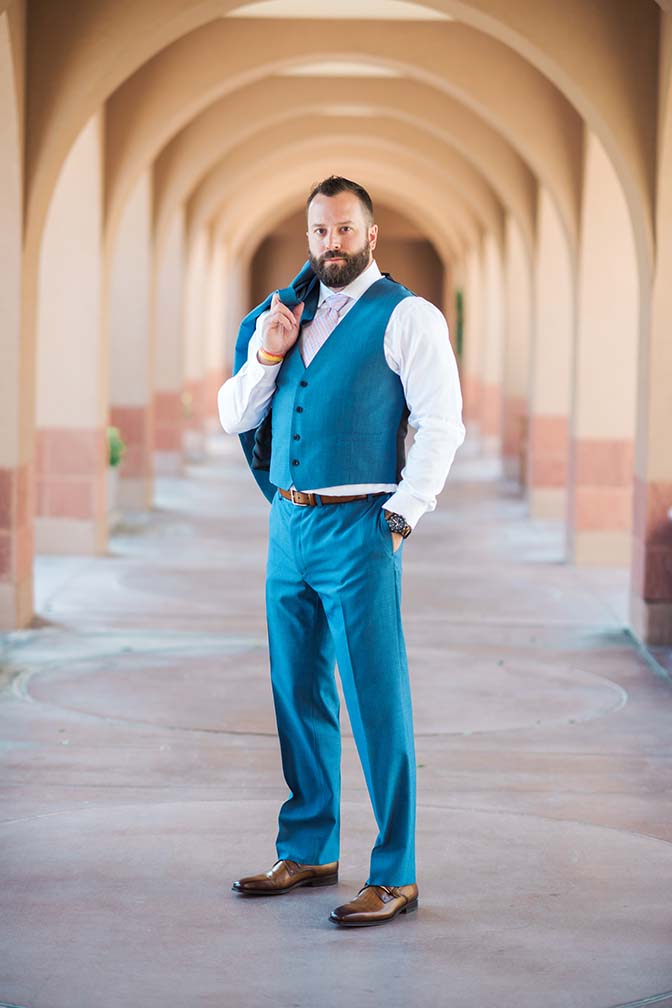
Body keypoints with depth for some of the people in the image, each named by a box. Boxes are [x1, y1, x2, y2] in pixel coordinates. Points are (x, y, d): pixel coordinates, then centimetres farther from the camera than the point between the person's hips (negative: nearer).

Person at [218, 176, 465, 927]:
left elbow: (441, 424, -9)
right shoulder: (288, 314, 15)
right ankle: (308, 851, 24)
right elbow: (234, 417, 15)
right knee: (298, 696, 12)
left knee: (376, 703, -5)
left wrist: (399, 518, -13)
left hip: (357, 528, -6)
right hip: (288, 526, 6)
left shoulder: (406, 317, -4)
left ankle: (395, 876, -1)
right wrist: (265, 356, -2)